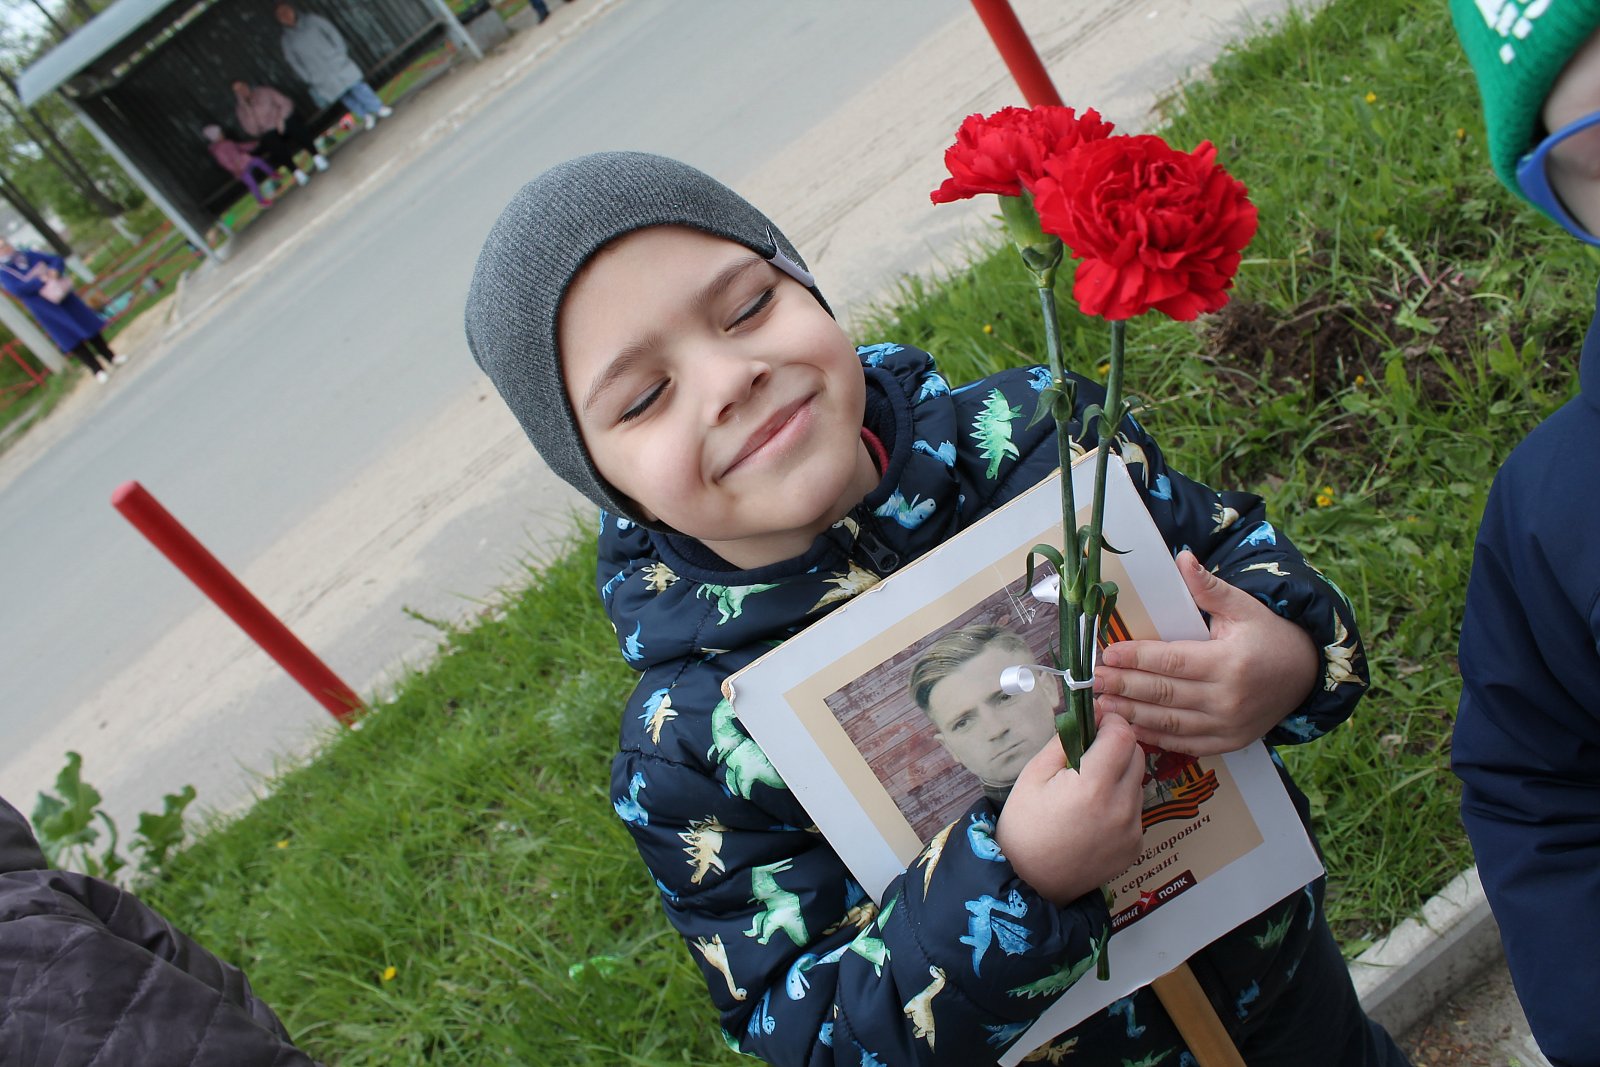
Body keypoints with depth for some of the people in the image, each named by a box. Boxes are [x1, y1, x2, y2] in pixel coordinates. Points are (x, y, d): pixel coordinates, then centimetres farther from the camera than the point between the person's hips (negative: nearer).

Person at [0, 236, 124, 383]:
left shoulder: (28, 255, 7)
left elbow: (57, 259, 6)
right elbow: (18, 289, -23)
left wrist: (54, 271, -16)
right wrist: (41, 280, -22)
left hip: (64, 297, 5)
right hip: (46, 309, -5)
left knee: (88, 326, 9)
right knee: (71, 338, -1)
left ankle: (111, 357, 23)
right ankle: (97, 370, 8)